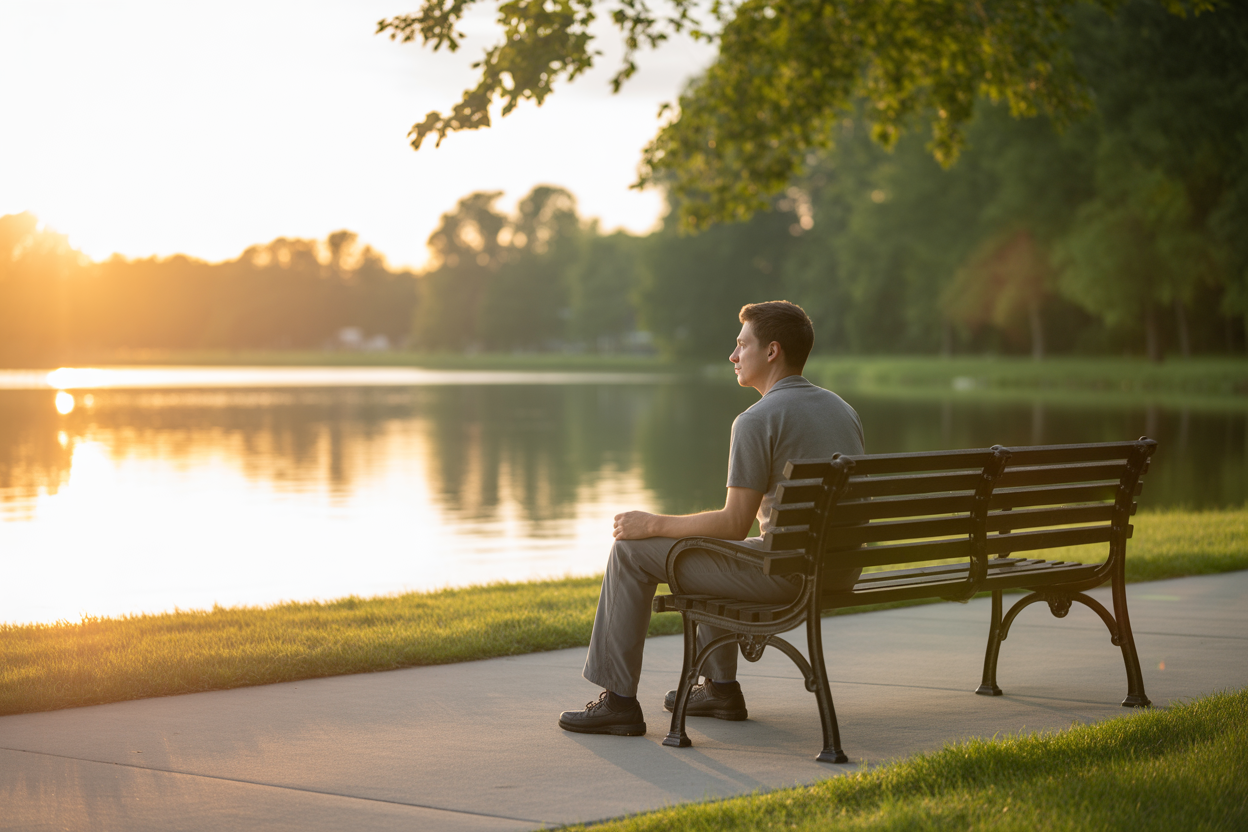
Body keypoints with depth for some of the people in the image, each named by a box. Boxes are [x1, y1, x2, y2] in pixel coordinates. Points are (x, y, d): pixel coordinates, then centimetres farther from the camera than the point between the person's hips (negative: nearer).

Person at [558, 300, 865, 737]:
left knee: (631, 551, 2)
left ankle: (619, 700, 7)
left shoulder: (756, 420, -15)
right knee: (705, 545, 33)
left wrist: (653, 524, -5)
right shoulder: (842, 409, 12)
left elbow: (734, 525, -17)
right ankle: (720, 686, 34)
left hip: (786, 570, -9)